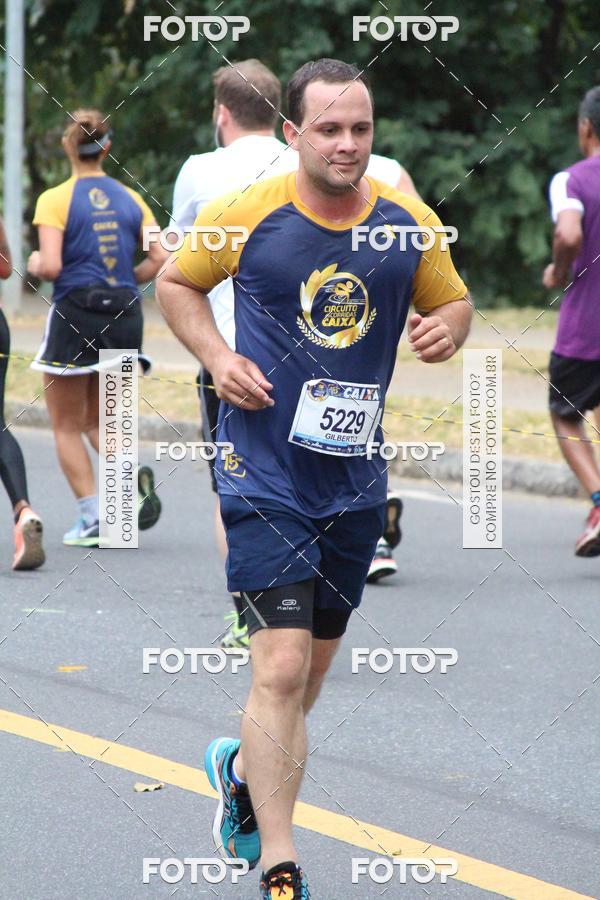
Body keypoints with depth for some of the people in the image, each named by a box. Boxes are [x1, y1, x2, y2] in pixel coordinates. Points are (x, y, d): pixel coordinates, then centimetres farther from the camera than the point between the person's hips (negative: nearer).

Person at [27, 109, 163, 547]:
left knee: (67, 426, 10)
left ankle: (93, 517, 0)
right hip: (125, 315, 4)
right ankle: (132, 475, -8)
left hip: (75, 315, -4)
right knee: (97, 420, 20)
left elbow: (51, 266, -17)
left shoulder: (56, 199, -8)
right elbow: (160, 261, -1)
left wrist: (34, 264, 5)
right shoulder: (131, 199, 5)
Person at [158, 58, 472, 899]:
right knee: (281, 669, -14)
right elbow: (176, 283, 8)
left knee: (312, 667, 16)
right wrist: (217, 357, -8)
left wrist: (448, 327, -8)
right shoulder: (246, 215, -8)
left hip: (355, 476, 4)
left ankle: (244, 767, 47)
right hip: (264, 475, -4)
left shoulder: (411, 223, 0)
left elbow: (453, 299, 15)